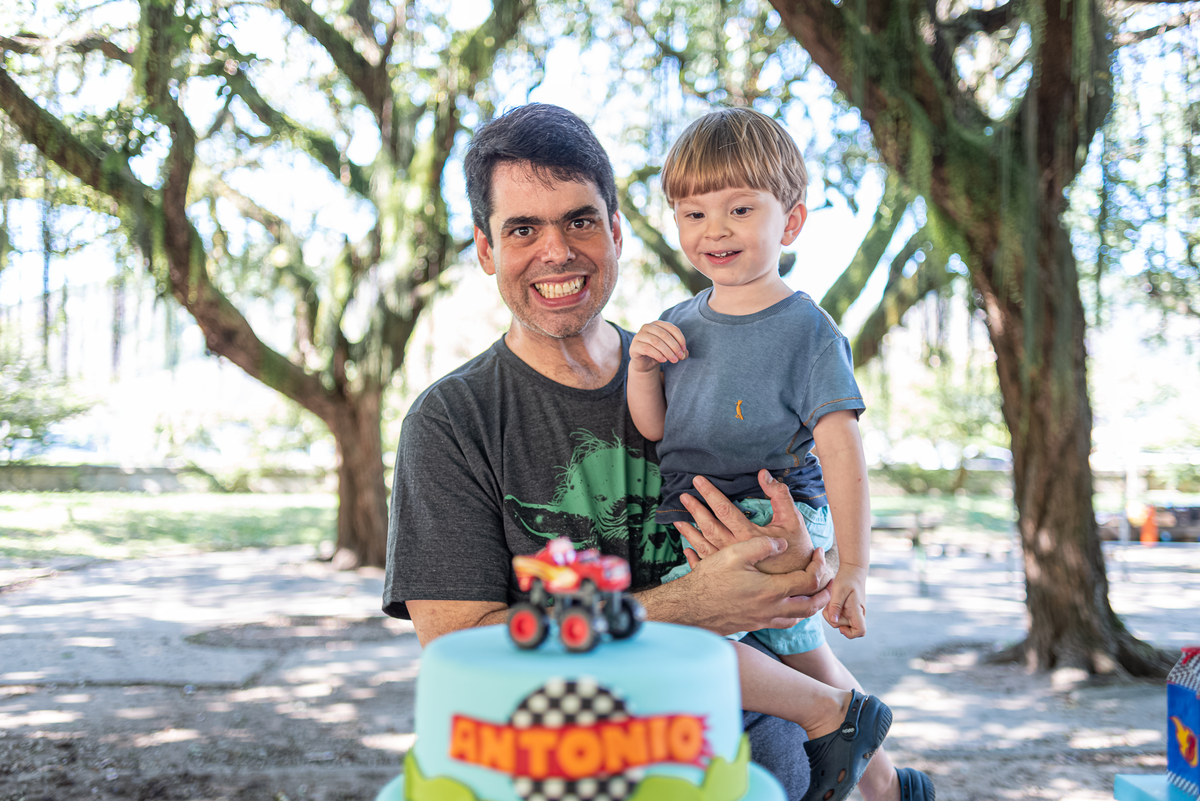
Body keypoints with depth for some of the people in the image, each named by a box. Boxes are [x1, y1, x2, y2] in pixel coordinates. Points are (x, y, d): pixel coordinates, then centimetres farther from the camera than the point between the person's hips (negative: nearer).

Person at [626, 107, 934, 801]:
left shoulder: (807, 331, -11)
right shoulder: (679, 323, 7)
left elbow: (842, 451, -16)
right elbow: (653, 431, 10)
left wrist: (854, 568, -21)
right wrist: (642, 366, -9)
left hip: (780, 521, -7)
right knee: (801, 653, 20)